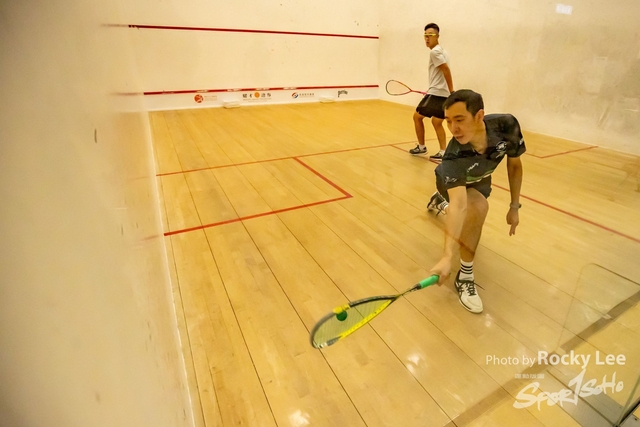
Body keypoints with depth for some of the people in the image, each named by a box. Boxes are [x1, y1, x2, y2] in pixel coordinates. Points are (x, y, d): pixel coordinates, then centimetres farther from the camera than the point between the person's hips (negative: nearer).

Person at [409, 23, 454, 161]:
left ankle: (421, 147, 9)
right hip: (443, 93, 10)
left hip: (436, 93, -10)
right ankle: (443, 153, 10)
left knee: (417, 116, 0)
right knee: (437, 122, 13)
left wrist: (452, 92, -21)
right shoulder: (441, 50, 19)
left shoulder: (435, 51, -11)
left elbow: (446, 69, -20)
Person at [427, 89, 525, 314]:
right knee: (479, 206, -38)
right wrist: (447, 256, -64)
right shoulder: (453, 158, -43)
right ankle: (465, 277, -19)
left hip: (479, 179, 5)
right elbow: (459, 204, -53)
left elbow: (514, 164, -13)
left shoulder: (506, 126, -33)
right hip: (453, 183, -5)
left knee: (471, 224, 26)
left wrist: (514, 207, -10)